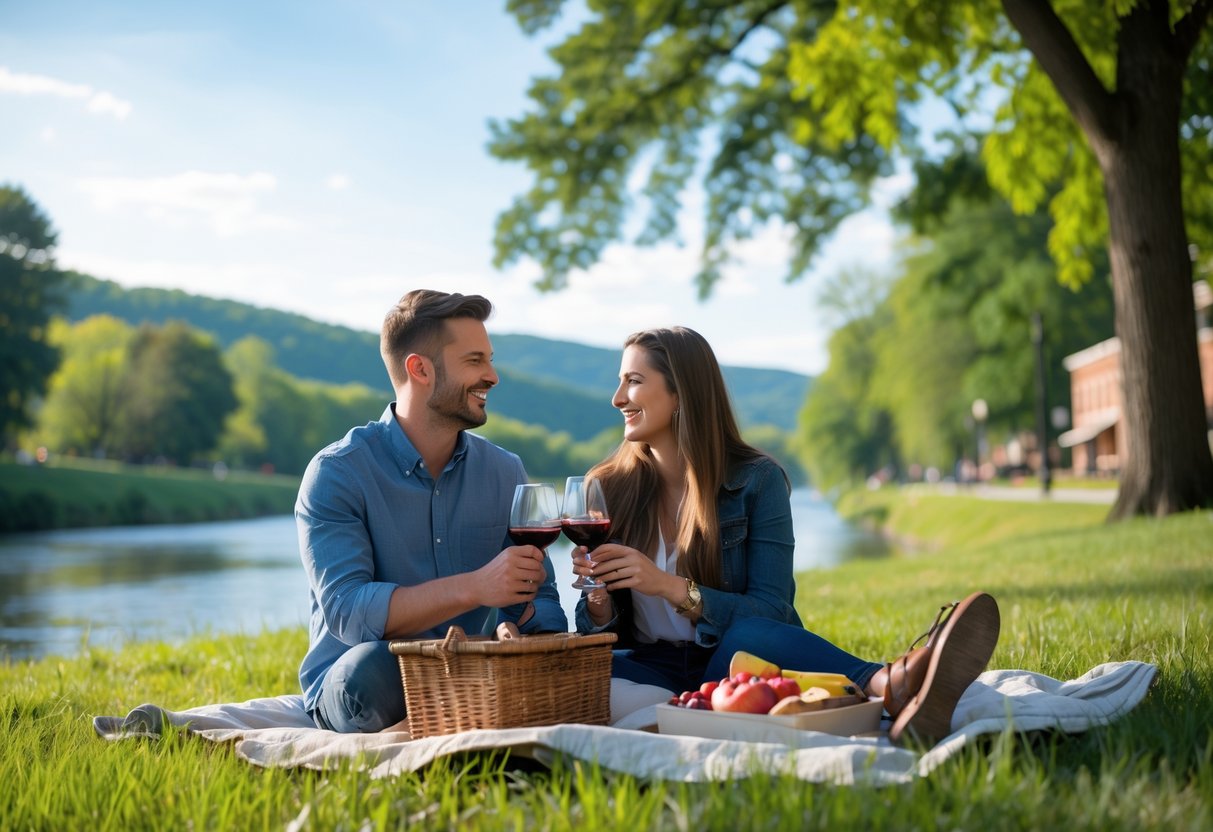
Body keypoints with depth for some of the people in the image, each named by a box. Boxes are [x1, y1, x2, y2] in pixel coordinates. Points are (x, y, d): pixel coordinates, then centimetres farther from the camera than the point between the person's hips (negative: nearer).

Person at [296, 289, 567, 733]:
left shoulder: (505, 472, 7)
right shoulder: (336, 474, -9)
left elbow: (539, 600, 9)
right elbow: (346, 611, -21)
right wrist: (474, 588, -31)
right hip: (358, 684, -4)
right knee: (372, 664, -38)